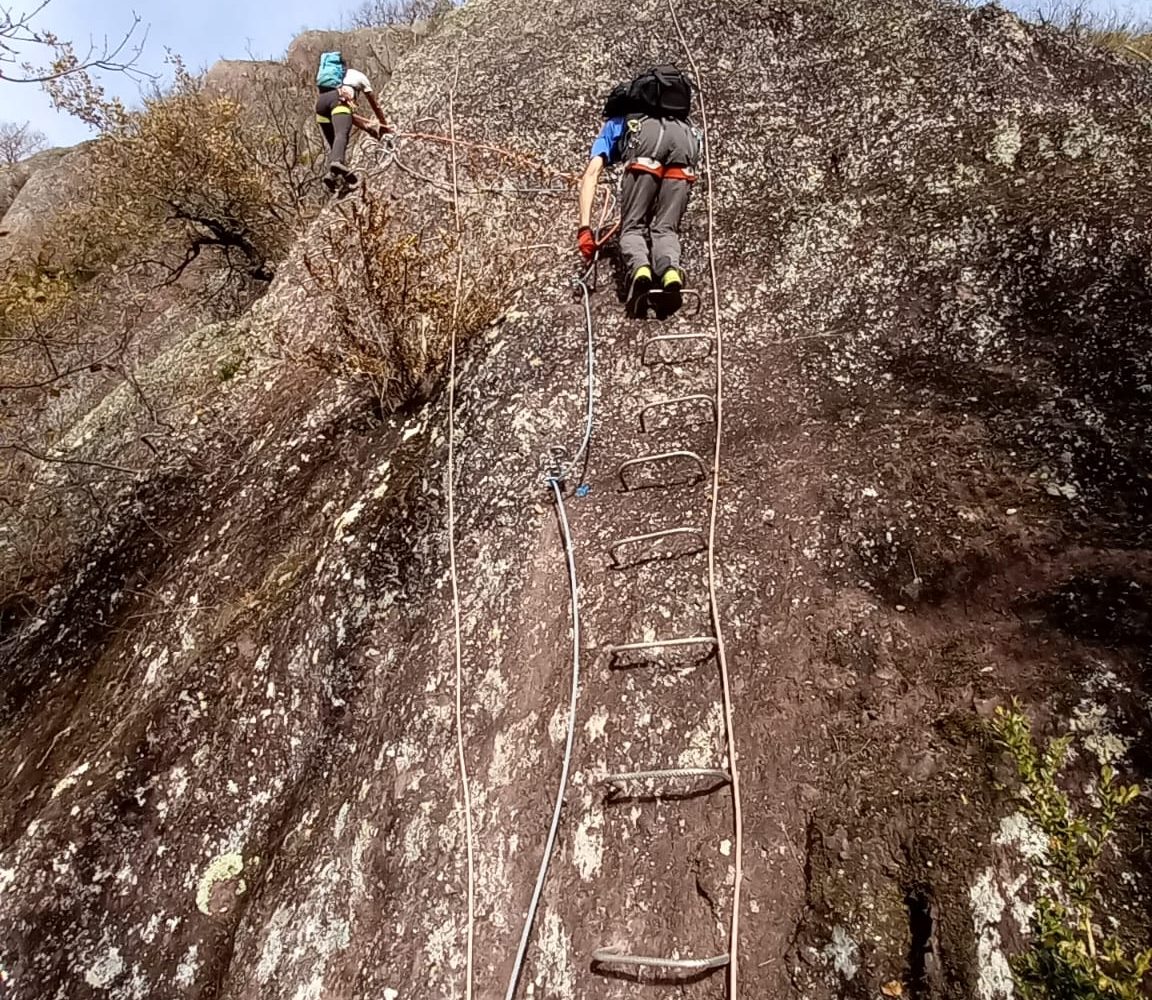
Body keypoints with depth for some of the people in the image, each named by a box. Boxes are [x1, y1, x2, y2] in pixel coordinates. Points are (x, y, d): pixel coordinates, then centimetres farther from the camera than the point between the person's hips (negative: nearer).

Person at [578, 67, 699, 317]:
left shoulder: (614, 124, 35)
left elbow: (591, 174, 18)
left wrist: (585, 228, 9)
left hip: (645, 133, -3)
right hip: (684, 136, 3)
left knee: (633, 226, 4)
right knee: (666, 228, 5)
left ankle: (640, 270, -28)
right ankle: (671, 272, -26)